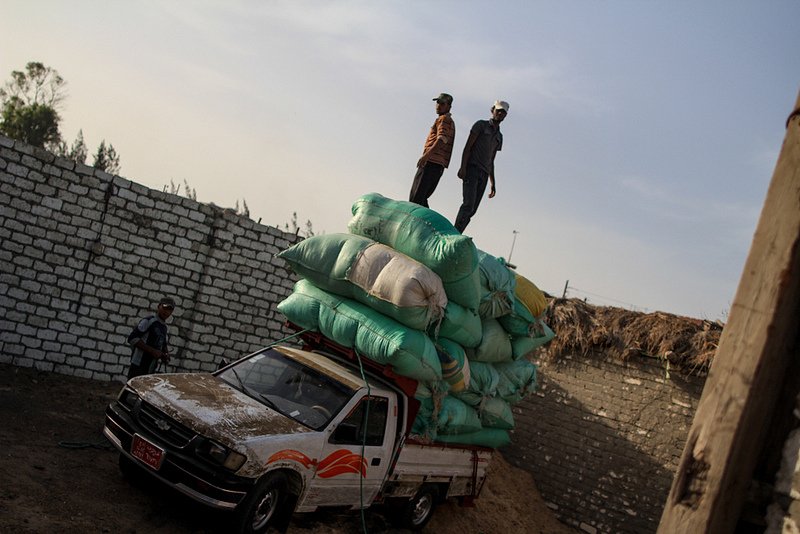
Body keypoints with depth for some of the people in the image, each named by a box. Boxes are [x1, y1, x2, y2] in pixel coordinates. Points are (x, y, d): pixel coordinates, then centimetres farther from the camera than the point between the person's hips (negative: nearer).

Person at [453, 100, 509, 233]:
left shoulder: (499, 136, 25)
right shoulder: (481, 125, 7)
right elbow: (468, 146, -2)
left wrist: (493, 182, 19)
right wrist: (463, 167, -15)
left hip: (484, 174, 6)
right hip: (471, 168, -6)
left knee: (473, 208, -3)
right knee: (469, 204, -21)